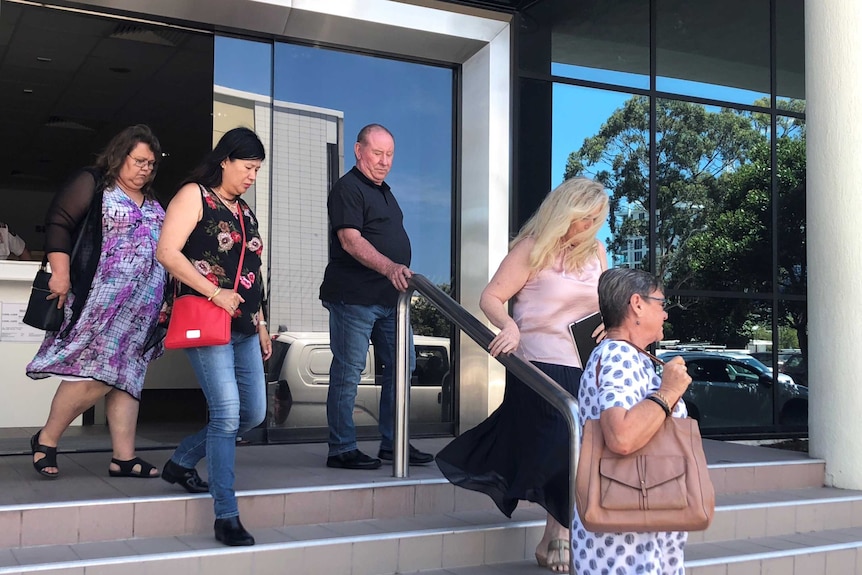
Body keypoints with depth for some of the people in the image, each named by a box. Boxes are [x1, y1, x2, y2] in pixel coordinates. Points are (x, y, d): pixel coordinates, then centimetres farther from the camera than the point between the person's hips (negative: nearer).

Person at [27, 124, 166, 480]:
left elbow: (164, 250, 25)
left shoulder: (152, 204, 19)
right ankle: (45, 440, 6)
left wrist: (164, 298, 21)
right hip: (101, 303, -7)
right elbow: (58, 224, -8)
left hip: (141, 310, 7)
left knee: (125, 378, 5)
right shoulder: (92, 184, -2)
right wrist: (60, 274, -17)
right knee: (94, 375, -12)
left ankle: (124, 458, 6)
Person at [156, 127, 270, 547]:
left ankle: (181, 462, 29)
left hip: (244, 328, 8)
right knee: (227, 412, -14)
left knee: (253, 413, 9)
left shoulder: (245, 212, 20)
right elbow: (167, 253, -13)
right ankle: (226, 517, -6)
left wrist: (261, 325, 21)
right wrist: (215, 294, -17)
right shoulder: (194, 196, -2)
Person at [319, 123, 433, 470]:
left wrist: (401, 273, 21)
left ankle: (392, 444, 21)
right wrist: (389, 267, -33)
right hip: (354, 298, -9)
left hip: (389, 297, 10)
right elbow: (350, 240, -21)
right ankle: (341, 450, 5)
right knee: (347, 372, -3)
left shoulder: (383, 191, 20)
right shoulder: (348, 188, -9)